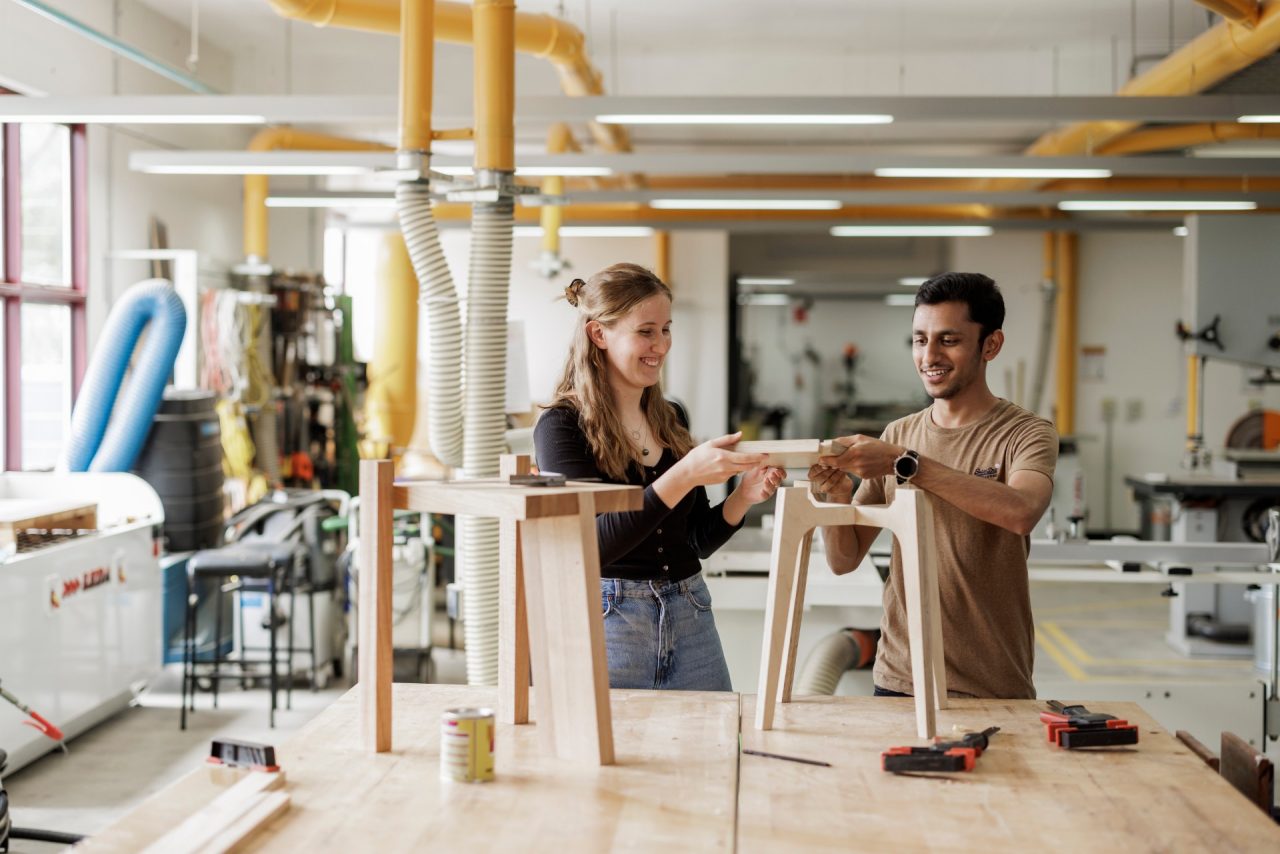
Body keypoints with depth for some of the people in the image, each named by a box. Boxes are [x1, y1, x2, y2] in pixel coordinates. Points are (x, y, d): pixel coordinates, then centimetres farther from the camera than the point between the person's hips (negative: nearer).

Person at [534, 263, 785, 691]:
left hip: (690, 620, 5)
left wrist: (743, 496, -4)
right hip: (608, 620, -5)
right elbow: (592, 544, -20)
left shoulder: (673, 419, 9)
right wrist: (683, 476, -27)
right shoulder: (561, 426, -8)